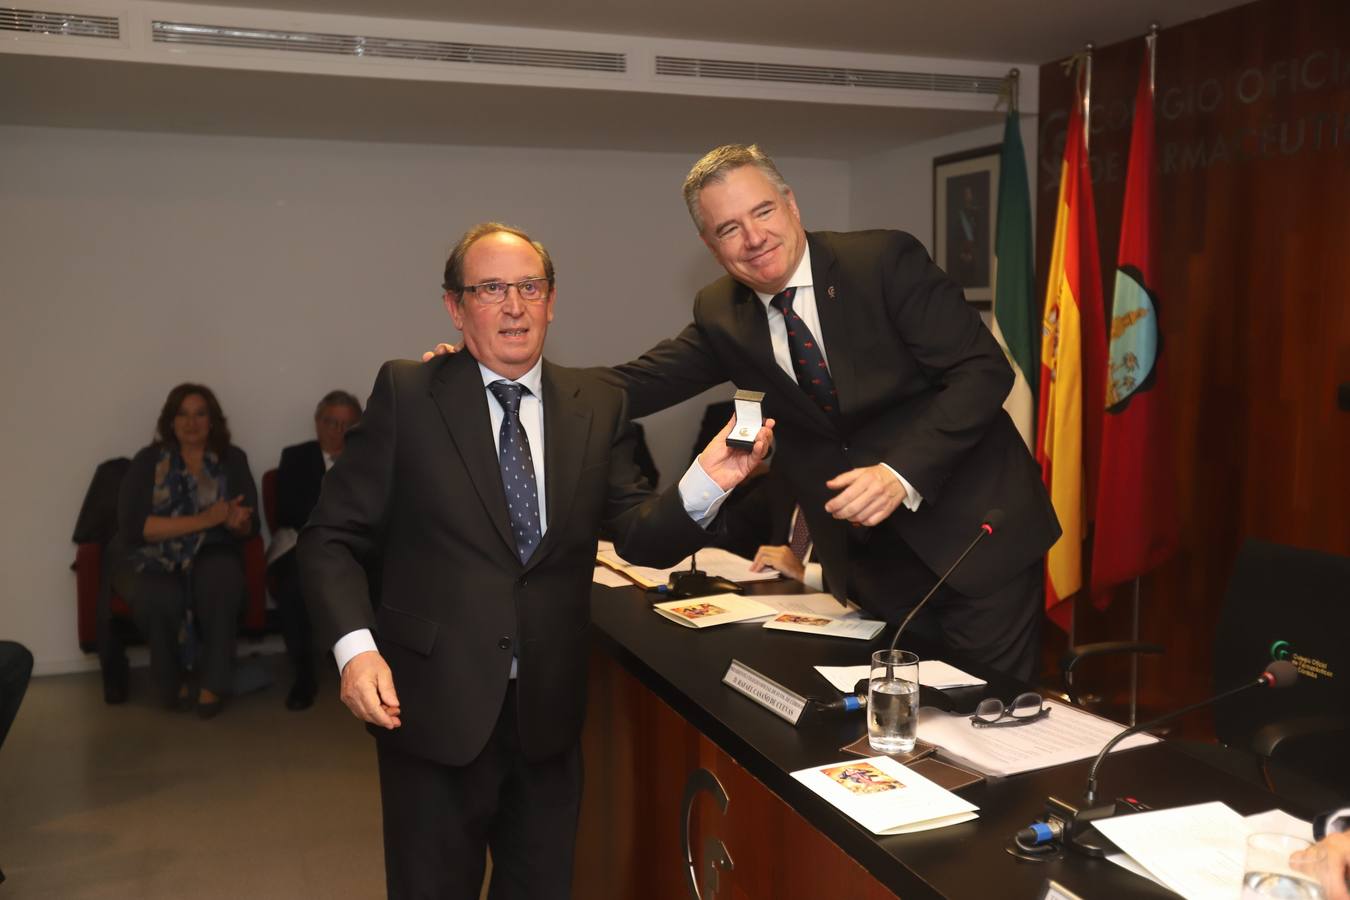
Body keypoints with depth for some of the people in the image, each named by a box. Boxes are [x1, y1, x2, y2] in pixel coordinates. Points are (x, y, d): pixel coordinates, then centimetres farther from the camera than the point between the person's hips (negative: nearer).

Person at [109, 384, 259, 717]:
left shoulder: (233, 459, 7)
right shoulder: (148, 461, 0)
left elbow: (250, 527, 5)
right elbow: (133, 525, -12)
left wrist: (236, 522, -22)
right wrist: (204, 520, -20)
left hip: (210, 554, 1)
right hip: (150, 557, -1)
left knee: (220, 582, -34)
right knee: (159, 596, -34)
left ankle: (213, 682, -17)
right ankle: (171, 681, -8)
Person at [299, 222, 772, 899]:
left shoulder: (598, 407, 2)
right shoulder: (406, 394, -5)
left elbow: (641, 538, -3)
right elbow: (331, 539, -5)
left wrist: (705, 484, -22)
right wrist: (355, 648, -19)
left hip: (548, 711, 3)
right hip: (434, 708, -3)